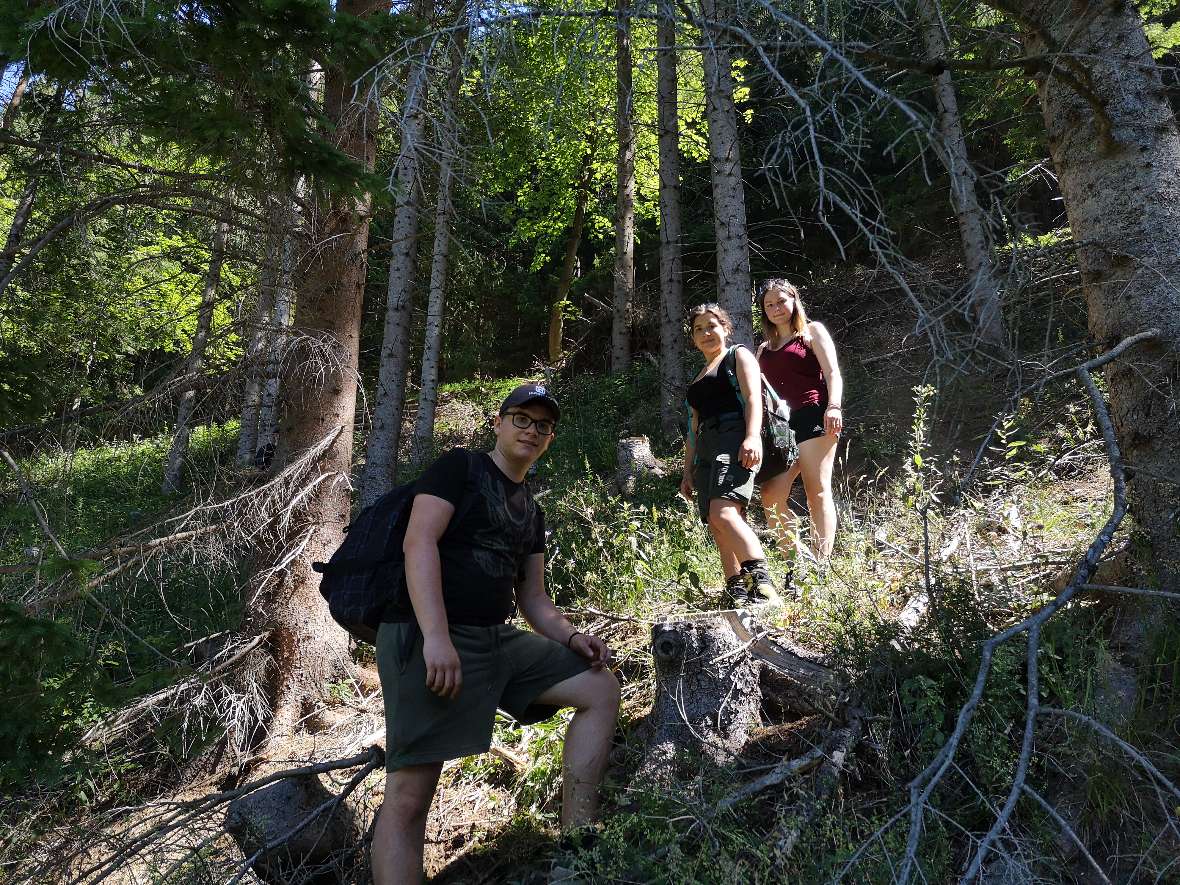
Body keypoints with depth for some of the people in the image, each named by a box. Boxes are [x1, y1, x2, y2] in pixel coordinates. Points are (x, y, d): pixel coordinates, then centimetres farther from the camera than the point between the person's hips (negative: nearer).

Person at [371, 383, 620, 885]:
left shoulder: (531, 513, 20)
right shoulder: (460, 467, 0)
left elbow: (533, 599, 20)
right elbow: (419, 542, -15)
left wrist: (570, 637, -1)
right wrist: (437, 637, -26)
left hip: (497, 639, 8)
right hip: (428, 638, -8)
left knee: (601, 688, 2)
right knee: (409, 796, -11)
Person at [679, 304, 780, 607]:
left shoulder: (738, 356, 12)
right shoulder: (698, 378, 31)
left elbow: (753, 397, -6)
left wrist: (752, 436, -23)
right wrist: (687, 471, 21)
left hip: (734, 437, -8)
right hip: (705, 449, 8)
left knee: (723, 513, -29)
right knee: (717, 527, -4)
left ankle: (763, 585, -34)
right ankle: (737, 592, -7)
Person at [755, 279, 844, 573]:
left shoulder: (812, 331, 13)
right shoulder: (764, 350, 26)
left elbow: (832, 373, 0)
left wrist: (834, 406, -17)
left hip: (812, 416, -5)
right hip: (778, 425, 5)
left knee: (818, 492, -12)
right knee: (771, 499, -9)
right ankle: (798, 562, -2)